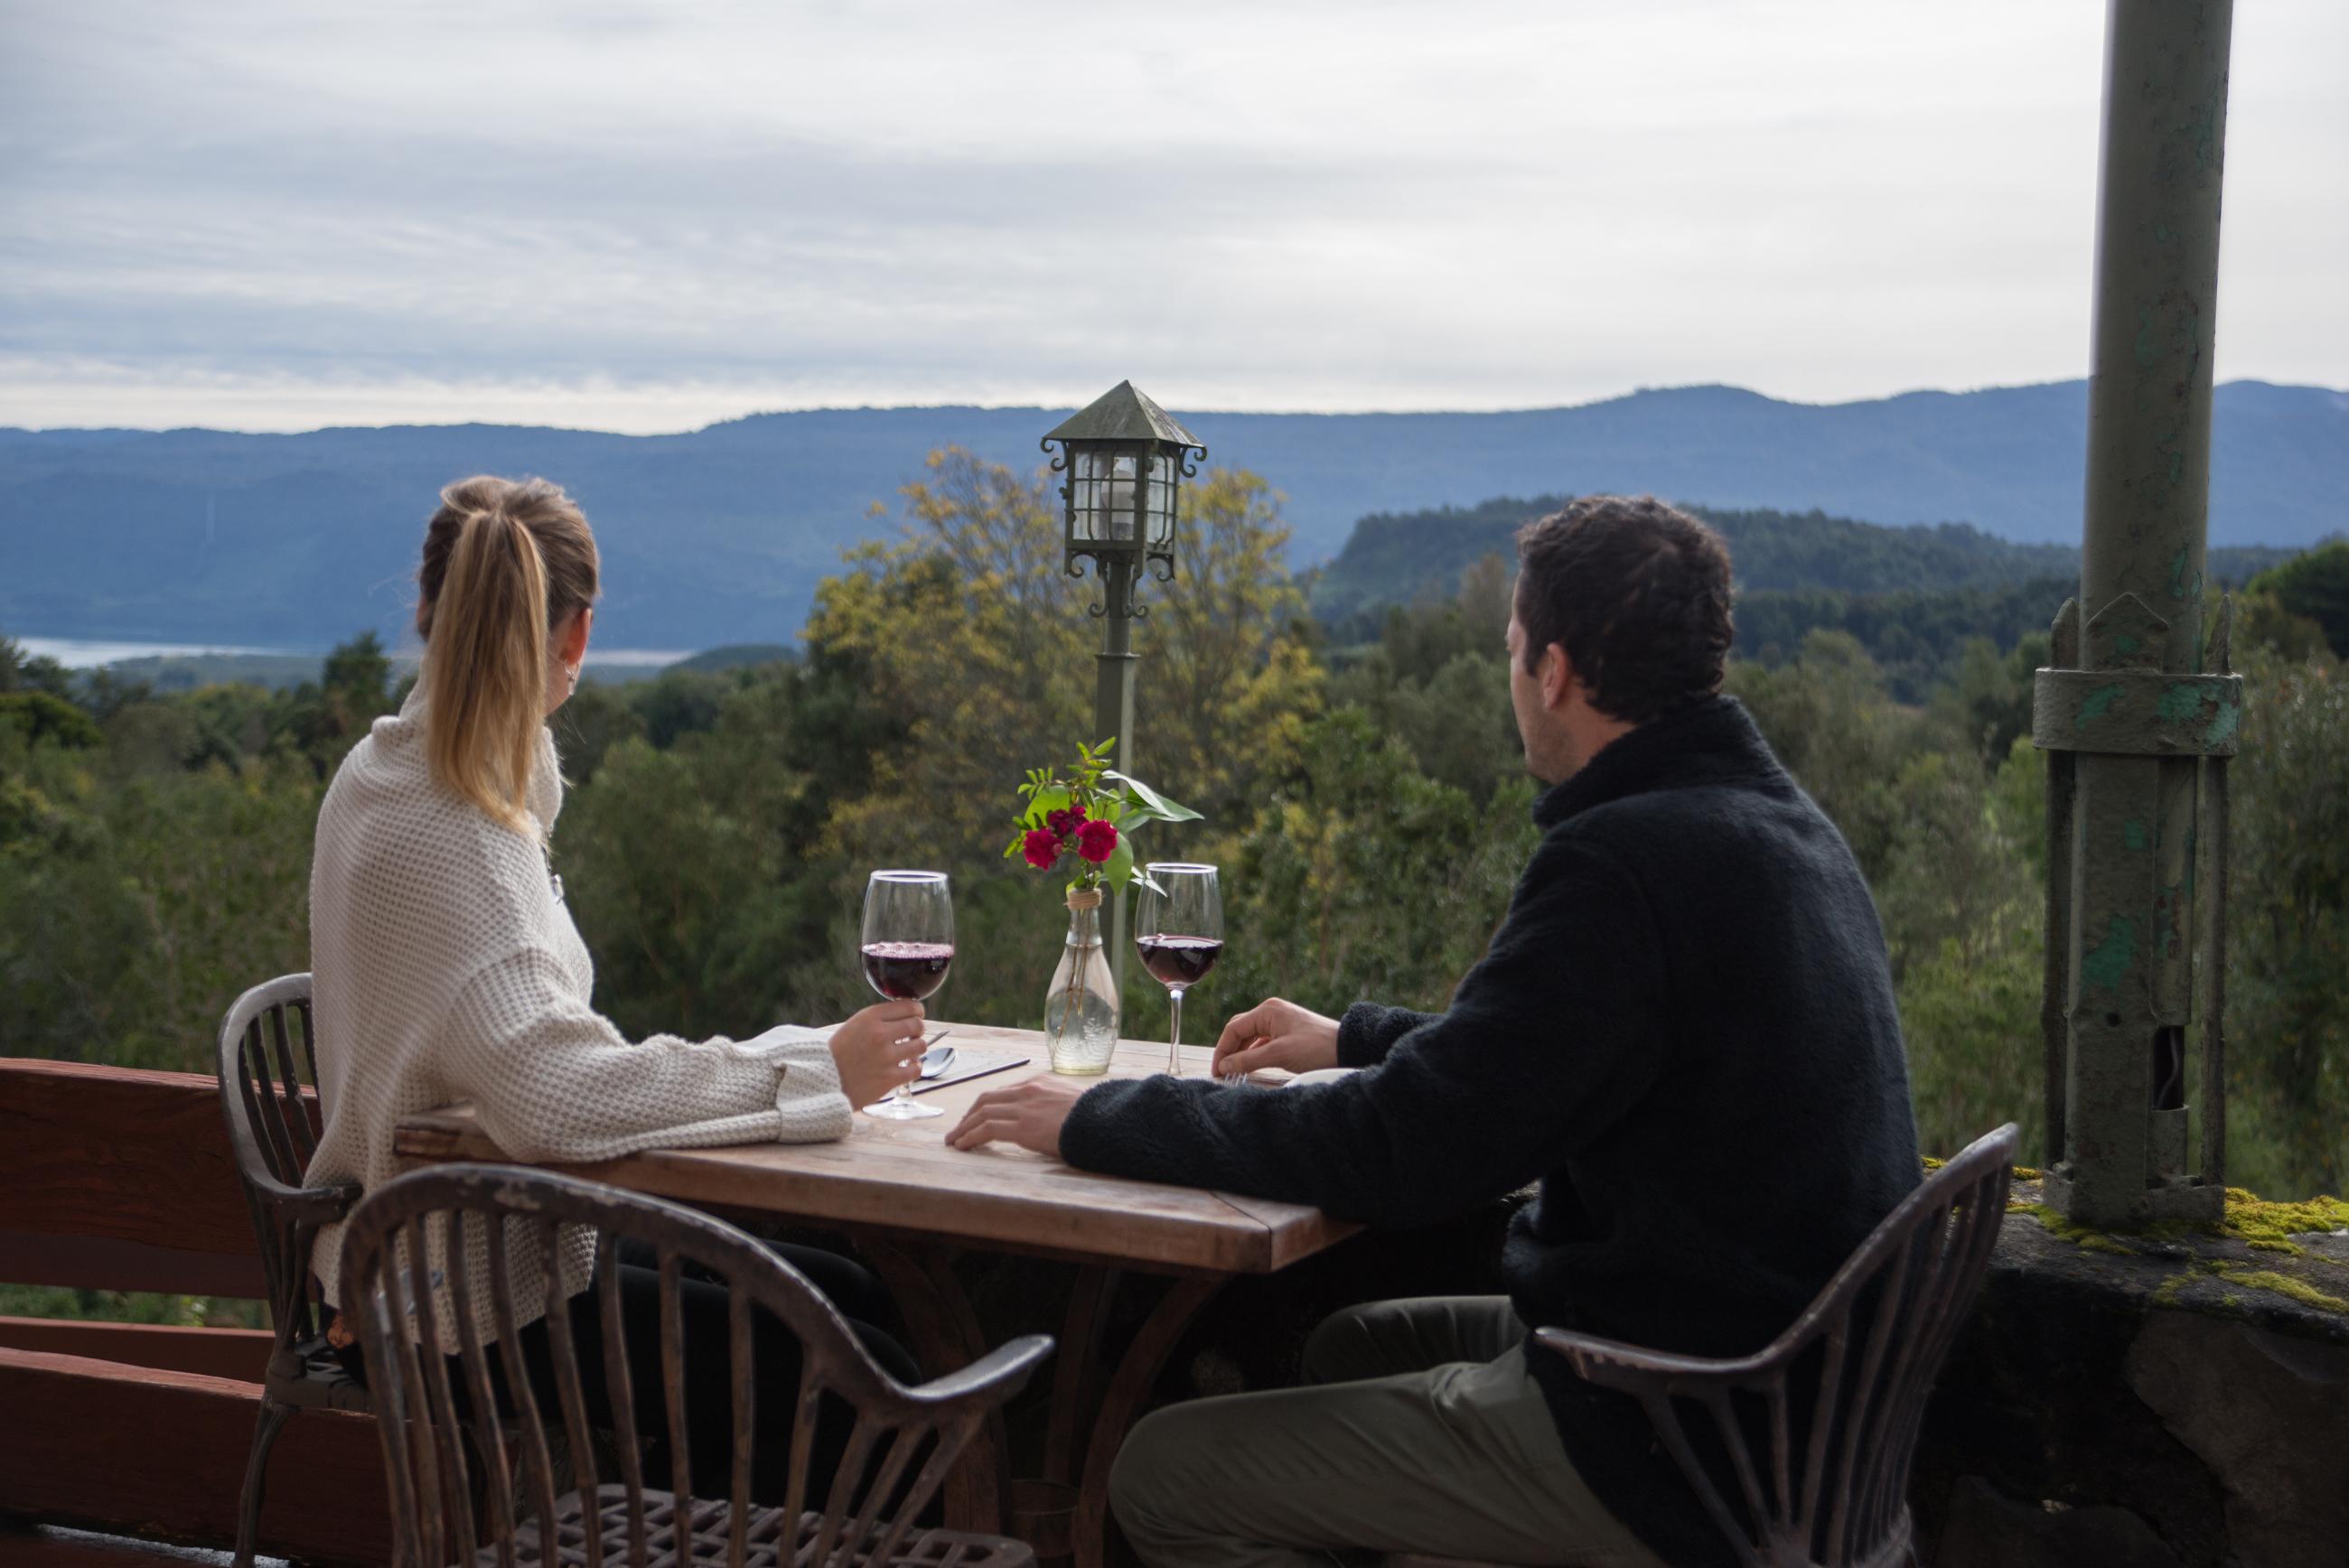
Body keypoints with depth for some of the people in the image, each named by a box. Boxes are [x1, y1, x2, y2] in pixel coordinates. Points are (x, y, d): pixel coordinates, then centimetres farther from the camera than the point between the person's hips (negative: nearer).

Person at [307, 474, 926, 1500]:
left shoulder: (395, 769, 8)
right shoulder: (437, 836, -23)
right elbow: (555, 1090, -34)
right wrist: (814, 1071, -29)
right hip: (461, 1312, -11)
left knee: (845, 1292, 11)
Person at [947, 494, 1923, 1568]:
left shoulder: (1624, 862, -24)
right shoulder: (1776, 817, 8)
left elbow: (1402, 1152, -21)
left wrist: (1098, 1119, -10)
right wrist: (1357, 1039, 31)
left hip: (1679, 1454, -10)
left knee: (1163, 1477, -5)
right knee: (1350, 1346, 27)